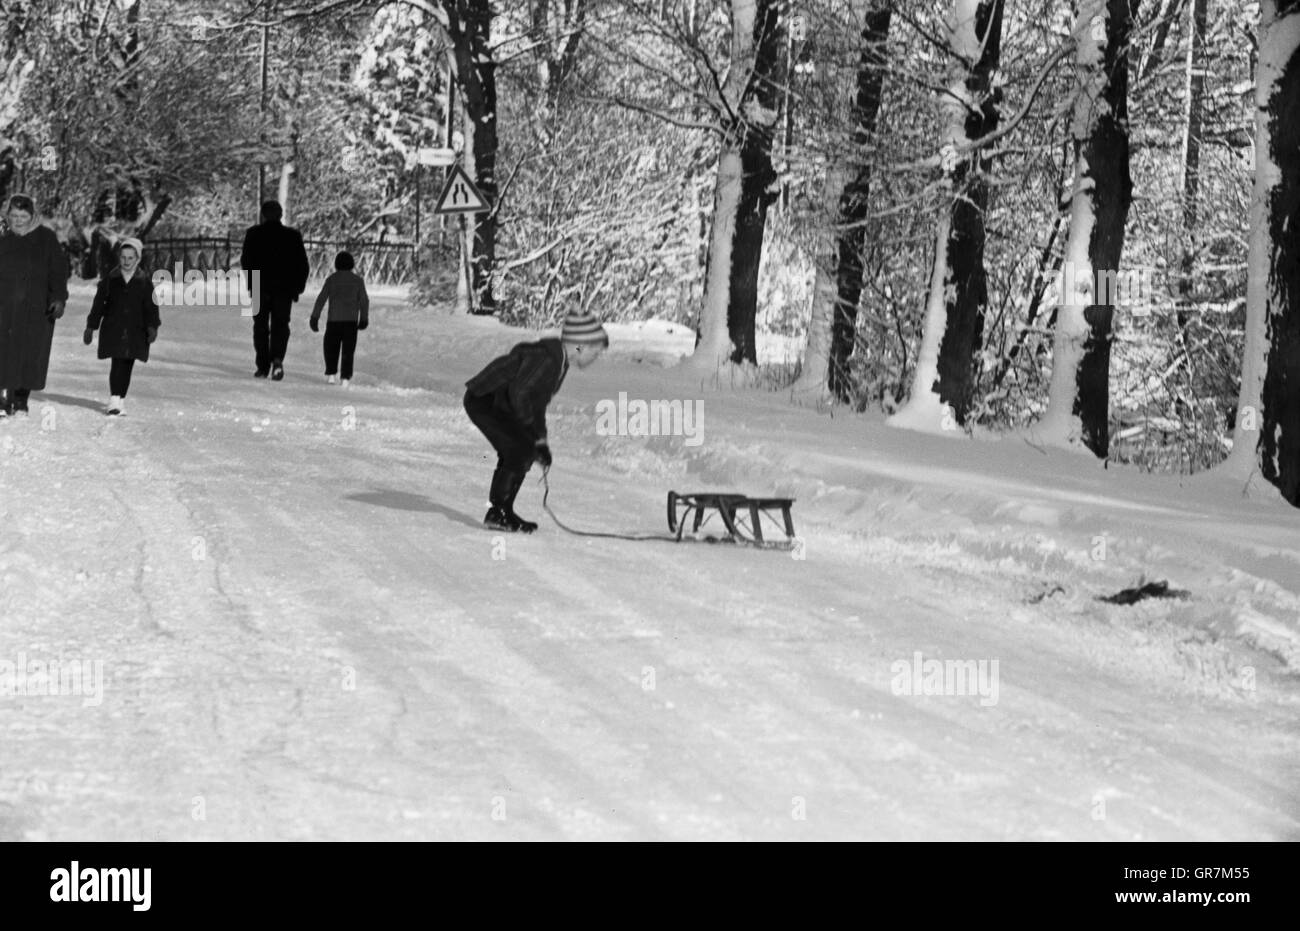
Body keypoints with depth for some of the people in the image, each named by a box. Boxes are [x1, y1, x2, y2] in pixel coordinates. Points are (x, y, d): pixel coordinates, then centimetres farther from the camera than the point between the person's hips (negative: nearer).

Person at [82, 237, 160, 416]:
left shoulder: (144, 282, 3)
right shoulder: (110, 280, 3)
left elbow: (151, 307, 0)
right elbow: (98, 305, 7)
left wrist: (152, 327, -14)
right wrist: (90, 328, 7)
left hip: (135, 332, 1)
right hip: (113, 330, -1)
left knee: (127, 365, 6)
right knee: (117, 363, -13)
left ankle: (121, 399, 18)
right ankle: (114, 401, -17)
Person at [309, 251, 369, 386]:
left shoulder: (332, 279, 2)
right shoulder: (358, 280, 5)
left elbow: (321, 299, -2)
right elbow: (364, 301, 5)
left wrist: (315, 317, 0)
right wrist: (364, 318, 15)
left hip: (334, 319, -1)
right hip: (351, 320, 1)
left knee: (331, 346, 12)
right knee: (348, 350, 2)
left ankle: (331, 373, 2)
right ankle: (345, 378, -6)